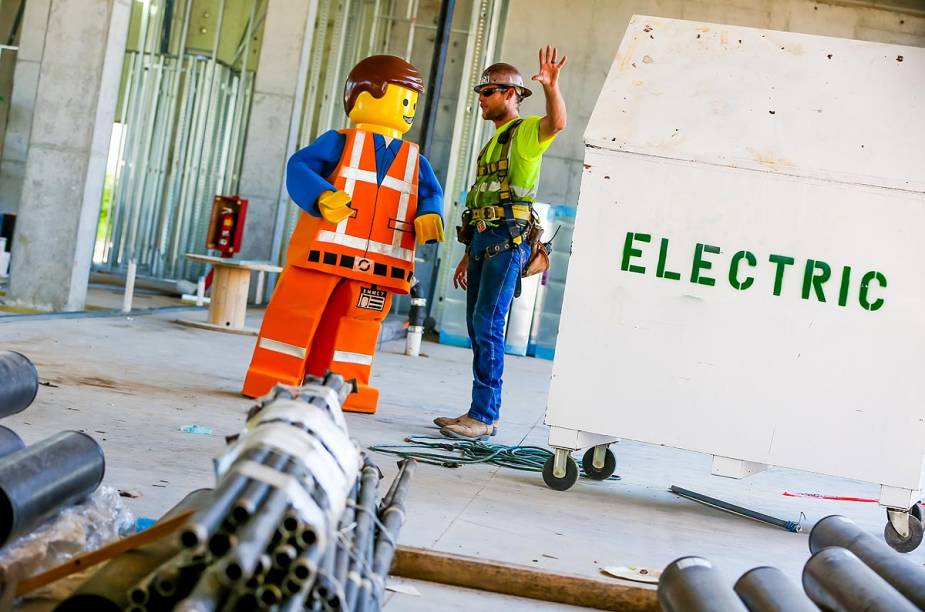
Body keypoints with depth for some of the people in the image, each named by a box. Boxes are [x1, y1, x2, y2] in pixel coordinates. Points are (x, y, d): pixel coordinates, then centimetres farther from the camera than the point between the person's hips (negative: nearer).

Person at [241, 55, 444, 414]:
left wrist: (428, 216, -10)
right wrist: (323, 197, -30)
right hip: (325, 250, -4)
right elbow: (299, 167, -10)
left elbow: (430, 193, 14)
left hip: (376, 262, 5)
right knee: (300, 310, 0)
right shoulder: (340, 142, -1)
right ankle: (274, 379, 8)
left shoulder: (413, 159, 14)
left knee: (357, 322, 8)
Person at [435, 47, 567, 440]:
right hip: (482, 241, 9)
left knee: (488, 325, -13)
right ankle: (481, 415, 15)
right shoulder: (493, 142, 25)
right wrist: (468, 256, 23)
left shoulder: (526, 133, -1)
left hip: (507, 241, -9)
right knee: (477, 328, 9)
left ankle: (484, 416, -9)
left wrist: (551, 86, -45)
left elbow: (557, 123, -27)